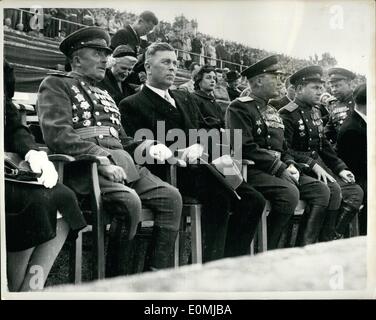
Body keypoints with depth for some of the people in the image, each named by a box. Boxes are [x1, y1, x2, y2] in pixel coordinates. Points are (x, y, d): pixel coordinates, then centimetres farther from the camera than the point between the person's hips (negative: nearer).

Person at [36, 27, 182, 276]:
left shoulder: (103, 94, 29)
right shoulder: (56, 85, 5)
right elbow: (57, 134, -12)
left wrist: (147, 148, 6)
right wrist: (103, 160, -21)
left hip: (122, 162, 8)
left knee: (170, 196, -10)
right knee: (129, 201, -31)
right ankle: (115, 280, -13)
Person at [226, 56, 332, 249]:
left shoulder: (273, 112, 24)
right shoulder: (239, 108, -5)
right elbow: (246, 148, -16)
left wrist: (291, 166, 3)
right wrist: (281, 169, -17)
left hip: (280, 171, 9)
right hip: (251, 171, -8)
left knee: (321, 190, -8)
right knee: (289, 192, -32)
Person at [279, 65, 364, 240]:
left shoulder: (315, 112, 17)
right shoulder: (287, 114, -11)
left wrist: (340, 168, 10)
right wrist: (313, 165, -25)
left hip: (318, 164, 9)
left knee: (355, 191, -4)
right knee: (333, 189, -29)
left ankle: (333, 238, -5)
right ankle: (327, 238, -16)